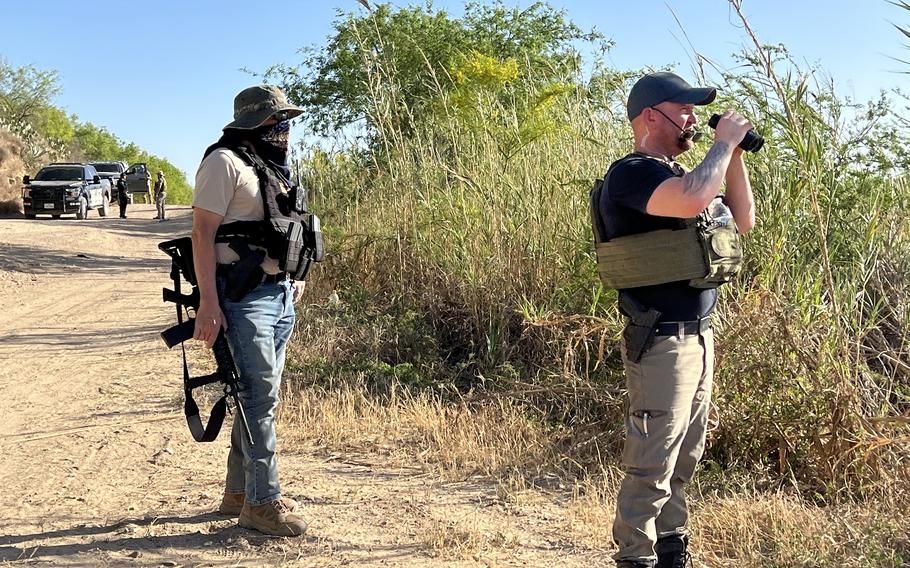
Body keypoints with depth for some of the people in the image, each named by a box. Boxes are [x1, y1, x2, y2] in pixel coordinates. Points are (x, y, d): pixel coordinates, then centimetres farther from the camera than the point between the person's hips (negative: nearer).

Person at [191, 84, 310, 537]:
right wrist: (208, 302, -21)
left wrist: (294, 278, 20)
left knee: (259, 394, 12)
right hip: (244, 296, -9)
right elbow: (203, 233, -15)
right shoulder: (225, 161, -9)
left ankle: (238, 492, 23)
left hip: (281, 294, 9)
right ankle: (262, 501, -1)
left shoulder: (274, 165, 18)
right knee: (260, 395, -9)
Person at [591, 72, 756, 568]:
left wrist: (733, 154, 9)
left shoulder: (677, 174, 17)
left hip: (699, 337, 10)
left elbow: (743, 221, 19)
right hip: (662, 344, -10)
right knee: (651, 466, -4)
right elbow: (693, 200, -33)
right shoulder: (632, 172, -14)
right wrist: (724, 141, -17)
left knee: (683, 459, 17)